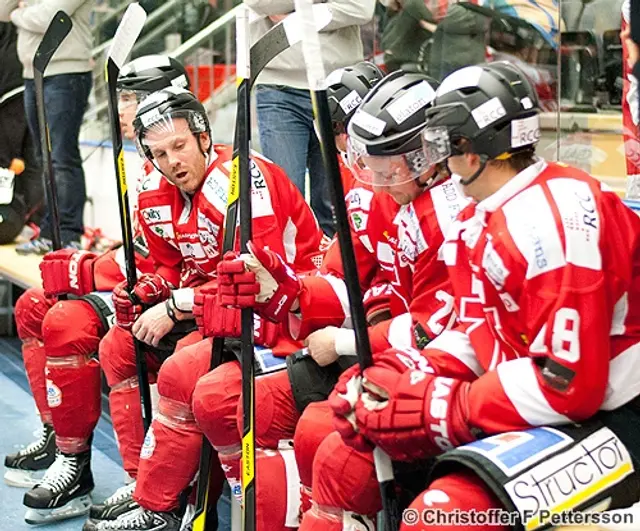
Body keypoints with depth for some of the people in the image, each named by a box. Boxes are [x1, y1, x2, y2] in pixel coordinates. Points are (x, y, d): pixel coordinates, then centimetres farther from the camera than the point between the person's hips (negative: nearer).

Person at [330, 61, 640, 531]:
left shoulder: (553, 217, -22)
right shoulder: (480, 221, 9)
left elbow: (568, 384, -25)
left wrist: (436, 407, -19)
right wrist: (405, 379, -4)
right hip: (523, 408, 10)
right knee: (344, 443, 6)